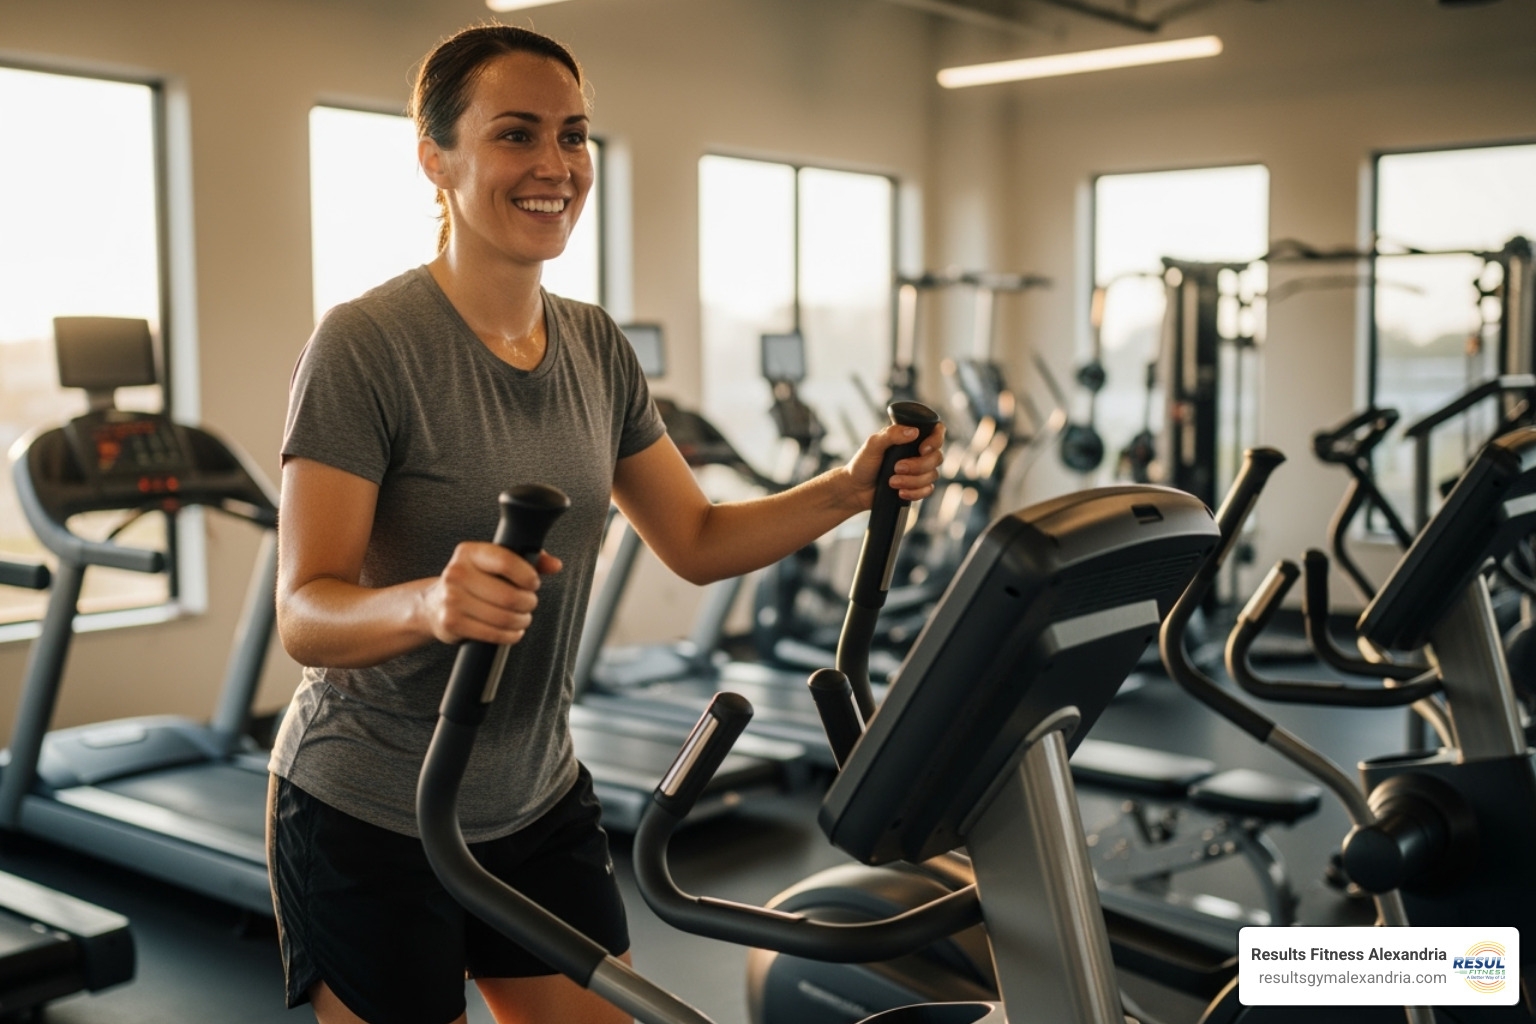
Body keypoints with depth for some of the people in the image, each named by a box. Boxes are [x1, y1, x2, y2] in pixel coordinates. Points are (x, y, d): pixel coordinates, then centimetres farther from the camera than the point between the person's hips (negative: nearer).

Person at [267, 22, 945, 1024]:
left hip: (541, 802, 6)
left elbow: (697, 540, 7)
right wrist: (428, 602, -43)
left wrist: (851, 489, -7)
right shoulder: (368, 344, -18)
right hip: (369, 820, -6)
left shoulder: (596, 347, 2)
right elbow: (305, 614, -22)